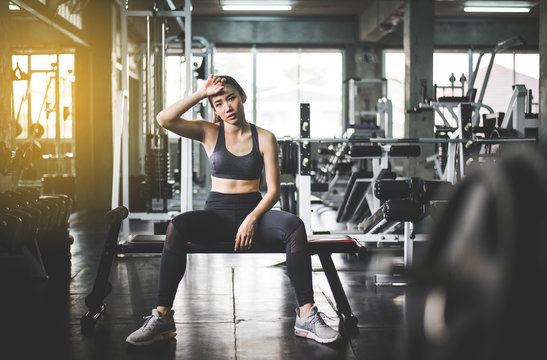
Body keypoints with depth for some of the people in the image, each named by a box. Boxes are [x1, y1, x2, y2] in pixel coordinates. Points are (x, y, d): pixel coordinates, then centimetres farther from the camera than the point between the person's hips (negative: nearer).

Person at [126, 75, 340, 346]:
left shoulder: (264, 138, 6)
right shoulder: (209, 133, 8)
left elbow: (273, 190, 1)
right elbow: (164, 119, -7)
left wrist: (252, 219, -16)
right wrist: (202, 93, -6)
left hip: (254, 211, 0)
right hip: (217, 213, 0)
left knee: (294, 226, -33)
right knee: (176, 227, -33)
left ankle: (306, 316, -30)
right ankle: (162, 317, -29)